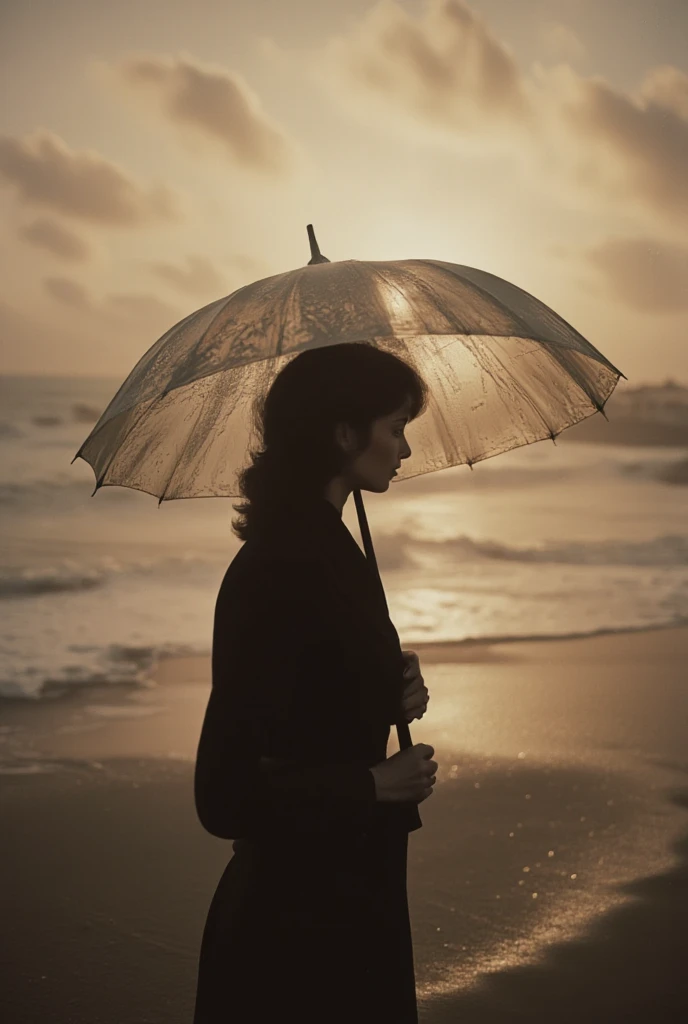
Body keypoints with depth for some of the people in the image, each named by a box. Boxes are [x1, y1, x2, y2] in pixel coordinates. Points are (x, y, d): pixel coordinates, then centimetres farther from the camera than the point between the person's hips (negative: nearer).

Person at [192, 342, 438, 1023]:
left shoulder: (325, 546, 7)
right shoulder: (279, 572, -23)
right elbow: (228, 794, -26)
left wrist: (389, 702, 5)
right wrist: (376, 785, -16)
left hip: (348, 888, 9)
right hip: (302, 910, -9)